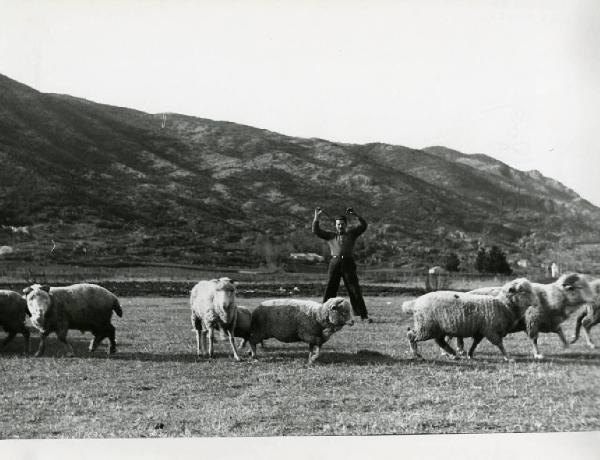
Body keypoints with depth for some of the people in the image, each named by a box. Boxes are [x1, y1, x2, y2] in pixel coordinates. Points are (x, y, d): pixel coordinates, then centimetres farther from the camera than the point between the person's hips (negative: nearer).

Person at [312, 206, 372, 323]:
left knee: (355, 290, -2)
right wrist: (316, 217, -1)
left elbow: (363, 225, 4)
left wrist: (355, 215, -10)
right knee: (330, 290, 0)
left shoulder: (351, 233, 15)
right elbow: (316, 231, 10)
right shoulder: (330, 236, 17)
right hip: (335, 264, 1)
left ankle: (363, 315, 0)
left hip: (348, 264, -1)